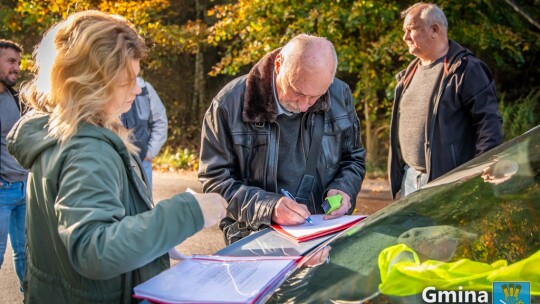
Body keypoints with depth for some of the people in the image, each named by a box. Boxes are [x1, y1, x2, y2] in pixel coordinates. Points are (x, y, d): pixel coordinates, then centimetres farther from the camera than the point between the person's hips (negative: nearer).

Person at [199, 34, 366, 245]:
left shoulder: (339, 95, 1)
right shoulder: (230, 103, -10)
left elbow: (354, 159, 15)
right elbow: (215, 179, -7)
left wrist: (344, 189, -6)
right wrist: (267, 206, -21)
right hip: (256, 239, -2)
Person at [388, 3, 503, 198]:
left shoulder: (465, 70, -10)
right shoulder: (410, 72, 16)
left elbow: (489, 123, -14)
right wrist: (397, 172, 19)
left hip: (448, 182, -8)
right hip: (410, 177, 8)